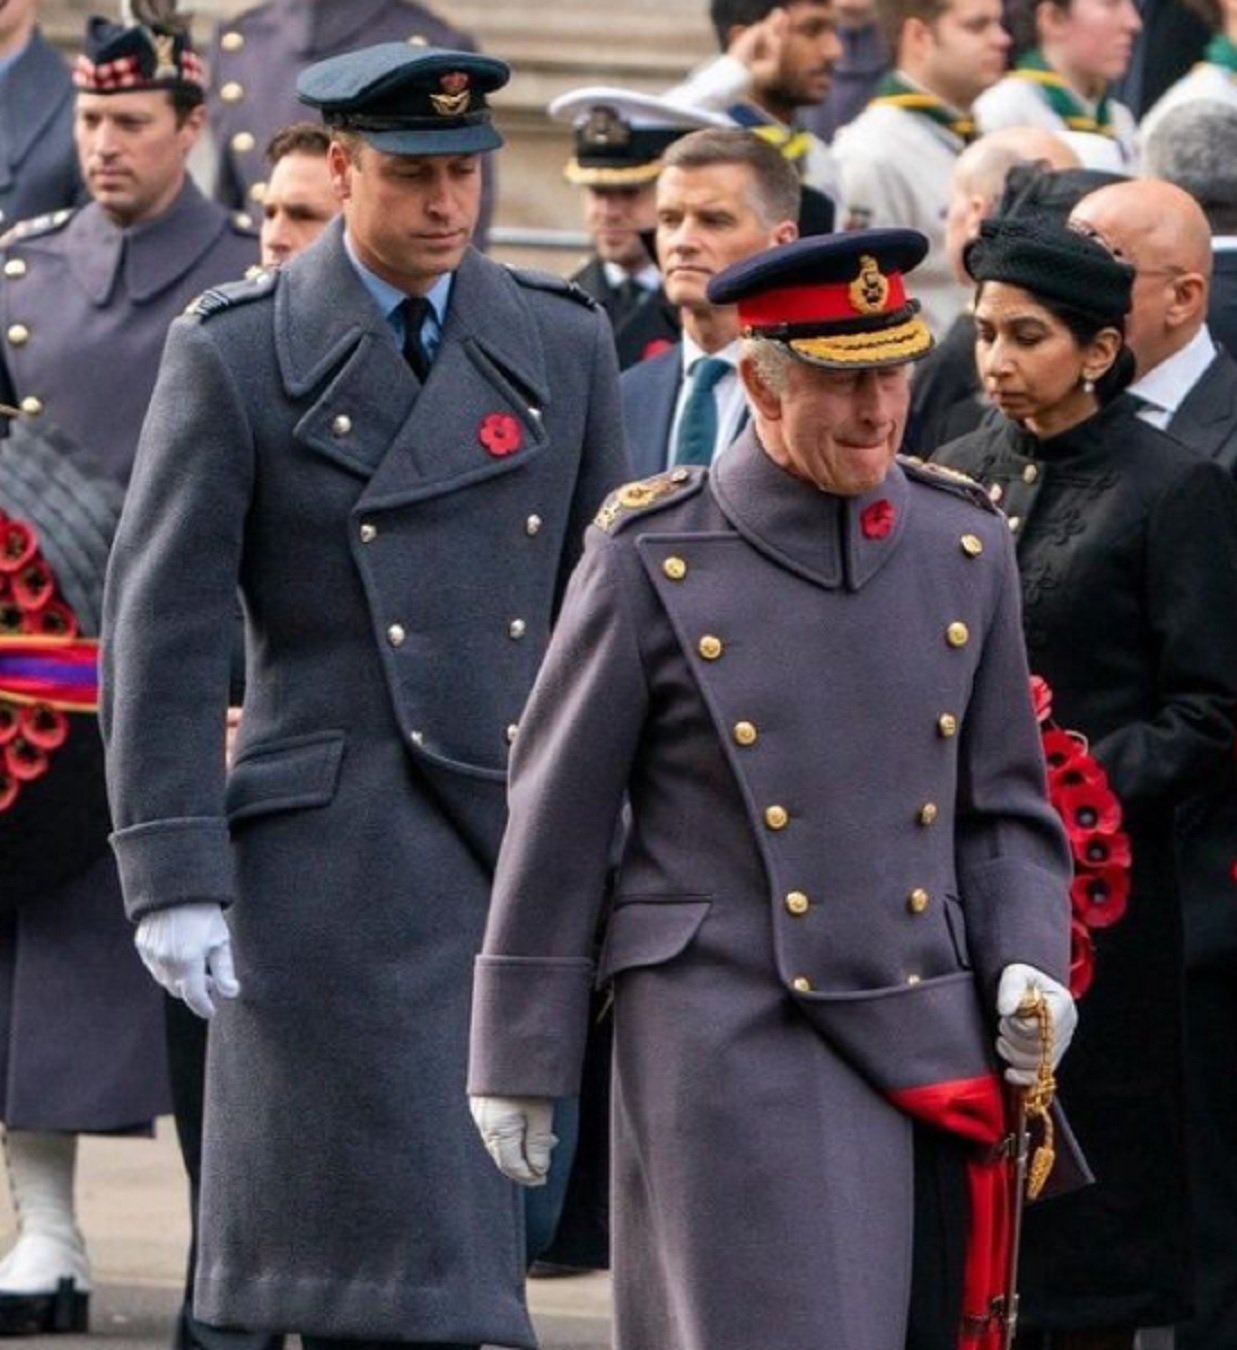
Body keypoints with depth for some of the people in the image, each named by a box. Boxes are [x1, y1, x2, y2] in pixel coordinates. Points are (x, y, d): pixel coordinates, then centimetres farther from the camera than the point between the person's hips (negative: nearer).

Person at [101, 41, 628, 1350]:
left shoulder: (563, 344, 9)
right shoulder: (233, 355, -2)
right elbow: (162, 631, -5)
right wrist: (173, 880, -11)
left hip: (517, 841, 4)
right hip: (332, 850, -4)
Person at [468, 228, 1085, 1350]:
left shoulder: (966, 545, 8)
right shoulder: (653, 559, -5)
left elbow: (1007, 805, 16)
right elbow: (557, 826, 0)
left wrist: (1027, 962, -1)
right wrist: (519, 1064, 1)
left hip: (927, 1045, 5)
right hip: (730, 1042, -5)